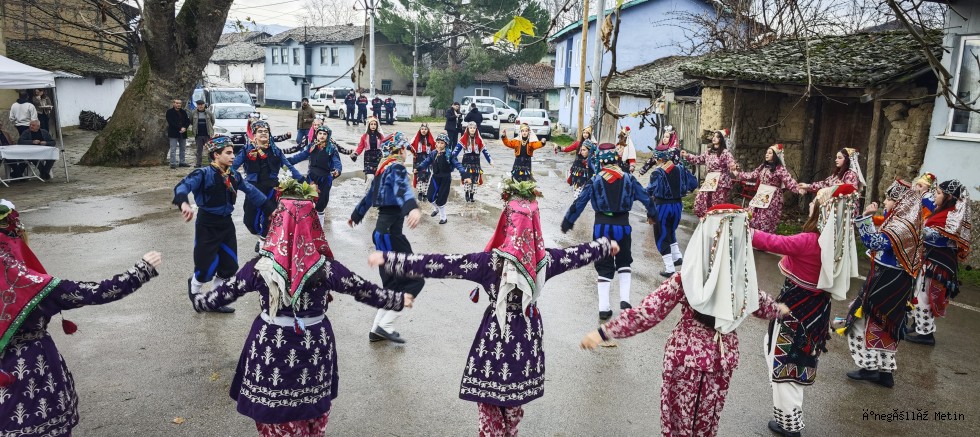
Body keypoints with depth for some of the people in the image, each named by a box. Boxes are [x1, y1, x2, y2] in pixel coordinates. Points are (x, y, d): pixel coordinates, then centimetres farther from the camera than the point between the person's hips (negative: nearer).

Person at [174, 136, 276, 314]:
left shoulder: (233, 176, 1)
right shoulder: (203, 174, -18)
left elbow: (251, 191, 11)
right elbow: (182, 186, -30)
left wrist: (270, 208, 11)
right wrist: (184, 203, -52)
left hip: (226, 223, 6)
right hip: (207, 225, -6)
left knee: (230, 266, 9)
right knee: (207, 267, -3)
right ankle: (194, 285, 33)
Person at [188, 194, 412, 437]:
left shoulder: (260, 266, -12)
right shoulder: (325, 267, -15)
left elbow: (226, 292, 2)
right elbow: (364, 290, -5)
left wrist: (197, 301, 22)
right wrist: (399, 300, 9)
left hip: (270, 344, 0)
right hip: (314, 345, 0)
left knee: (273, 410, 19)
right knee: (311, 406, 23)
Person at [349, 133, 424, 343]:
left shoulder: (382, 169, 16)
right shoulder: (396, 168, -10)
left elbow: (369, 195, 31)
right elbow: (402, 189, -34)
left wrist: (356, 215, 49)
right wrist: (413, 208, -54)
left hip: (382, 231, 9)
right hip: (391, 233, -9)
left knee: (393, 282, 15)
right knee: (414, 280, -6)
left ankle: (378, 328, 15)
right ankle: (385, 324, -6)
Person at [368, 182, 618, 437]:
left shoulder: (492, 261, -21)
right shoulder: (545, 259, -8)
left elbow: (441, 265, -25)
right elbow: (579, 254, 10)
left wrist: (389, 259, -24)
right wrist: (606, 245, 30)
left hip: (497, 333, -5)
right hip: (528, 333, 5)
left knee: (489, 396, 12)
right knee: (514, 399, 23)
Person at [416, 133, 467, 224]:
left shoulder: (449, 155, -16)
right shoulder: (433, 154, -3)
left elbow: (457, 165, -19)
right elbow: (426, 162, 2)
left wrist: (464, 176, -28)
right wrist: (418, 168, -12)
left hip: (445, 179, -4)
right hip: (435, 177, 4)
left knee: (441, 199, -2)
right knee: (431, 197, 8)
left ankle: (443, 218, 20)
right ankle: (438, 209, 41)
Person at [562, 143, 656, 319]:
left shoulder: (595, 180, -5)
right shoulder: (628, 179, 0)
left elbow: (579, 202, -4)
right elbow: (645, 197, 10)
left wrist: (567, 223, 5)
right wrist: (652, 214, 28)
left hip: (602, 226, -1)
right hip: (622, 225, 1)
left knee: (604, 266, 8)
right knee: (624, 262, 22)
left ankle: (604, 308, 6)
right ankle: (624, 299, 10)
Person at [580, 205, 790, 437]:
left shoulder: (688, 278, -23)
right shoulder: (743, 276, -10)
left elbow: (648, 312, -27)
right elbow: (760, 304, 11)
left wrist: (604, 331, -24)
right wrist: (780, 309, 35)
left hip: (686, 356, -3)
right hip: (723, 357, 3)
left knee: (679, 414, 18)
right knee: (707, 417, 24)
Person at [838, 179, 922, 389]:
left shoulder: (902, 226, -23)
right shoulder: (906, 222, 8)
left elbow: (873, 242, -28)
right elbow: (882, 239, 18)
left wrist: (866, 217, -26)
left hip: (887, 281, -10)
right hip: (893, 280, 10)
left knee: (864, 319, 2)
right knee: (883, 324, 16)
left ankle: (869, 367, 11)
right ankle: (885, 371, 23)